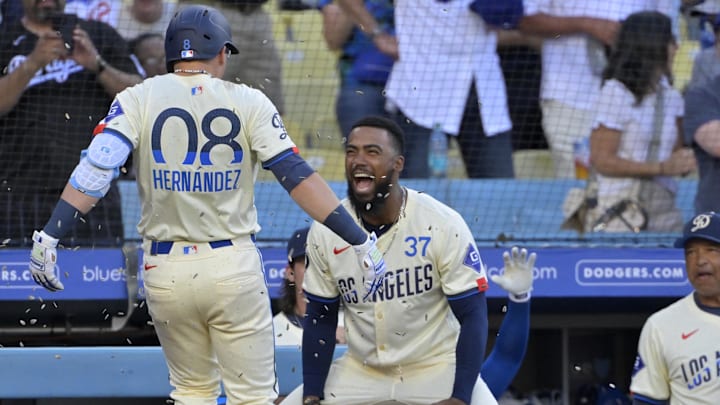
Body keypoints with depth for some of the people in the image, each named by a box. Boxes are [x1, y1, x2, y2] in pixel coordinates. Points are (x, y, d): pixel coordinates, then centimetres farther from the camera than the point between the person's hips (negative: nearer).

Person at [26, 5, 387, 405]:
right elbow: (297, 176, -8)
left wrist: (48, 236, -16)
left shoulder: (138, 100, 1)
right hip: (233, 265, -1)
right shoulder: (247, 102, 0)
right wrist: (359, 241, -7)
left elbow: (96, 168, -13)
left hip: (165, 268, 2)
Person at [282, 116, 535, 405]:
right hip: (360, 370, 3)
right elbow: (320, 319, 5)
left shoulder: (444, 225, -16)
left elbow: (472, 316, -13)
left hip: (438, 368, -3)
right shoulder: (325, 232, -6)